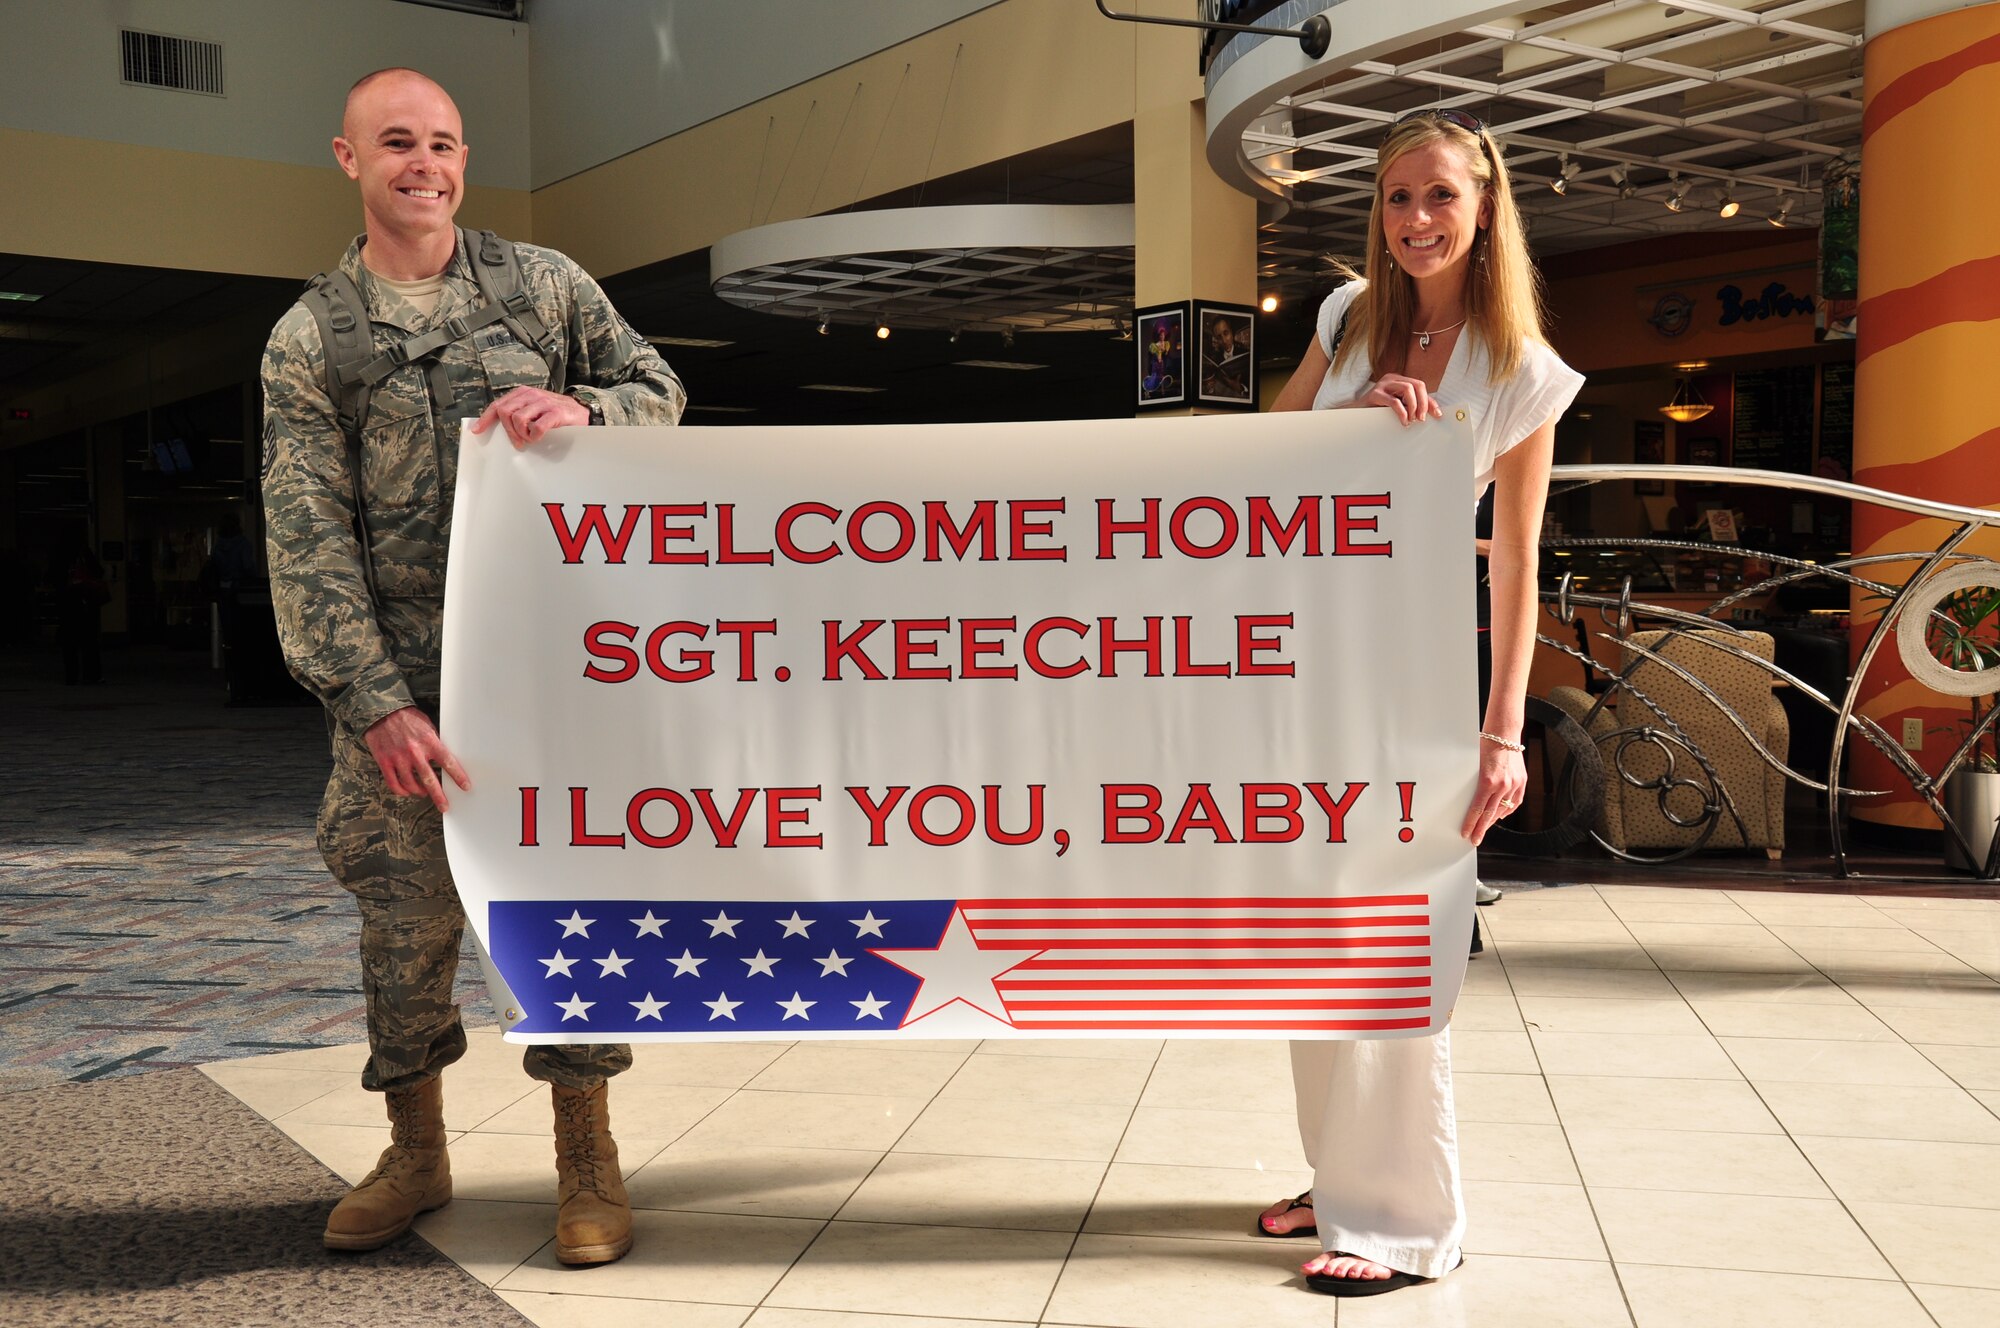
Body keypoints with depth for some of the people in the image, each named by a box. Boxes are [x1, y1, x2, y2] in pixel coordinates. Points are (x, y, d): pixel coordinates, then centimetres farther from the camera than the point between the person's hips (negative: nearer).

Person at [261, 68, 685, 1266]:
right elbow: (307, 535, -2)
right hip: (400, 668, 1)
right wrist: (373, 700, -12)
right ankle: (416, 1153, 24)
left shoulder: (544, 282, 7)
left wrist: (581, 408, -15)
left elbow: (661, 389, 10)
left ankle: (588, 1163, 14)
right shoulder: (308, 341, 4)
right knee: (406, 910, 5)